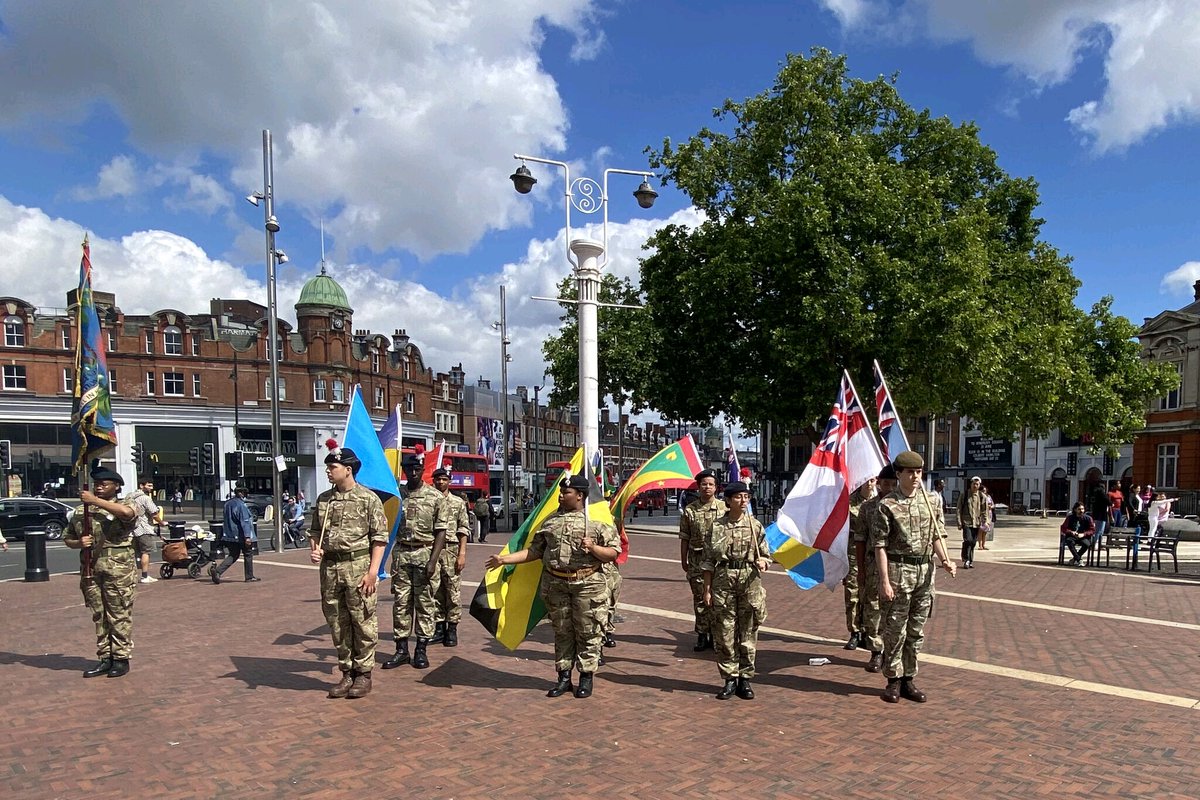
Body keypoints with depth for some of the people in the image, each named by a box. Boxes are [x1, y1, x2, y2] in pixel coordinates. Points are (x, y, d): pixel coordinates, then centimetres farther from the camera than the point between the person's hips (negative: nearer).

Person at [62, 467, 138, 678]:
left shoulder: (121, 506, -1)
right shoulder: (80, 511, 13)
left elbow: (128, 513, -26)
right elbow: (67, 538, 19)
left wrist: (96, 501, -21)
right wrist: (79, 543, -5)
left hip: (118, 568, -5)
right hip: (91, 569, 5)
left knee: (119, 615, 0)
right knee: (99, 616, 10)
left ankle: (121, 658, 9)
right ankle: (105, 658, 19)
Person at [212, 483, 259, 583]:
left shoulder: (227, 503, 8)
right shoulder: (241, 505, -18)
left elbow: (225, 518, 18)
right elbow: (245, 521, -22)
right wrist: (247, 536, -24)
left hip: (230, 536, 8)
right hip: (241, 536, -7)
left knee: (232, 556, 13)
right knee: (248, 555, 7)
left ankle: (217, 571, -5)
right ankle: (249, 577, 14)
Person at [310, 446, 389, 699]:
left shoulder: (368, 498, -6)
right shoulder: (323, 499, 10)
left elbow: (380, 537, -7)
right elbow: (315, 530, 21)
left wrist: (372, 571, -13)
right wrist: (314, 549, 0)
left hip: (358, 566, -5)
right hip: (330, 567, 6)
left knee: (363, 621, 2)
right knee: (337, 622, 11)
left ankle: (364, 674, 14)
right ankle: (347, 673, 24)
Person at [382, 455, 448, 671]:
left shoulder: (435, 496, -1)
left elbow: (441, 531, -3)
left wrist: (433, 560, -11)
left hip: (424, 553, -2)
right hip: (400, 553, 2)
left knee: (424, 602, 3)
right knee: (401, 601, 6)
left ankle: (421, 649, 12)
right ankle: (401, 649, 14)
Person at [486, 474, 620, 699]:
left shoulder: (598, 519, -1)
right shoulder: (551, 520, 11)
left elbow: (613, 552, -2)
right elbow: (534, 551, 13)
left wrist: (593, 548, -20)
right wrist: (504, 559, 7)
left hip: (587, 584, -4)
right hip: (555, 584, 4)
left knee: (587, 632, 4)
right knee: (561, 631, 11)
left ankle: (586, 677, 18)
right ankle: (564, 677, 22)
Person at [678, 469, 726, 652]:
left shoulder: (724, 507, 2)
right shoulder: (689, 510, 3)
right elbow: (684, 538, 7)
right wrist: (683, 560, 7)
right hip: (697, 559, 1)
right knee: (700, 599, 5)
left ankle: (715, 634, 16)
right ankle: (702, 635, 14)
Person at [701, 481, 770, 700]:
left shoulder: (755, 526, 4)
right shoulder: (716, 527, 1)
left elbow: (764, 554, 10)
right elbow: (708, 561, 4)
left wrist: (762, 562, -14)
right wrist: (707, 589, 1)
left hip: (750, 581, 1)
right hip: (723, 582, -1)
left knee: (748, 633, 6)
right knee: (724, 633, 2)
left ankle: (745, 678, 18)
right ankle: (730, 679, 14)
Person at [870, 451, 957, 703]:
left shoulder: (932, 502, 8)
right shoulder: (888, 506, -7)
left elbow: (937, 536, 12)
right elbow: (880, 546, -9)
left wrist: (945, 560, -7)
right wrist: (885, 581, -14)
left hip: (925, 571, 5)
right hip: (899, 571, -5)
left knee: (916, 631, 12)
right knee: (895, 630, 2)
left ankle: (909, 679, 22)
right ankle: (894, 681, 14)